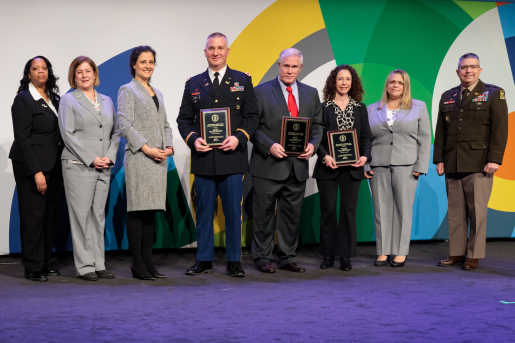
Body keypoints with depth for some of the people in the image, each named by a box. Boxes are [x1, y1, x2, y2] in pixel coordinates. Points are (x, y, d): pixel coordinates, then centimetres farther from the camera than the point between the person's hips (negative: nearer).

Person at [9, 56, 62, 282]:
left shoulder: (54, 99, 14)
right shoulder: (23, 100, -6)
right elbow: (22, 138, -12)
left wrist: (63, 168, 10)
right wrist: (36, 172, -17)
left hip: (53, 167, 7)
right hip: (31, 167, -6)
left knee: (51, 215, 7)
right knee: (33, 216, -3)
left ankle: (44, 263, 17)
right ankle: (33, 268, 4)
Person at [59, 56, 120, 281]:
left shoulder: (107, 101, 17)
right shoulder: (68, 100, 3)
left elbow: (116, 132, 15)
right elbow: (68, 134, -6)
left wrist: (109, 157, -2)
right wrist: (91, 159, -12)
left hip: (103, 168, 5)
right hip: (78, 167, -5)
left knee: (99, 215, 7)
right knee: (81, 215, -4)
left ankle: (99, 264, 11)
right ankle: (84, 266, 1)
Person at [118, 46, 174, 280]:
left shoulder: (157, 93, 22)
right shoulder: (127, 90, 1)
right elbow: (124, 124, -9)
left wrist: (169, 146, 3)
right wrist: (146, 148, -15)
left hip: (159, 159, 7)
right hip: (138, 158, -7)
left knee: (151, 210, 7)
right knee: (137, 210, -6)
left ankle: (147, 262, 11)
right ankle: (137, 264, -4)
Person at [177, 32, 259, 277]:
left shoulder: (242, 80, 8)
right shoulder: (193, 84, 12)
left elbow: (252, 116, 4)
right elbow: (184, 119, 11)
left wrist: (238, 137, -12)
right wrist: (193, 139, -8)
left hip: (232, 158, -1)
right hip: (203, 159, 2)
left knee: (233, 212, 2)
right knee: (204, 212, 6)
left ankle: (234, 262, 11)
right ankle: (204, 260, 16)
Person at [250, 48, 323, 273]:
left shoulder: (311, 94, 12)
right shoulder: (261, 92, -2)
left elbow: (317, 125, 14)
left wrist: (313, 144, -5)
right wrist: (269, 146, -18)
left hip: (298, 166, 4)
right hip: (268, 165, -4)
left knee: (292, 214, 10)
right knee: (264, 214, 3)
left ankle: (287, 258, 21)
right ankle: (262, 258, 15)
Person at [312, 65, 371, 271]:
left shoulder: (360, 108, 10)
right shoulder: (323, 108, 2)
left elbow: (366, 136, 8)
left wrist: (365, 156, -9)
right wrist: (325, 156, -17)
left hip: (352, 168, 2)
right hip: (328, 167, -2)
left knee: (349, 210, 2)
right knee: (328, 210, 3)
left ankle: (345, 255, 8)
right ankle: (328, 254, 12)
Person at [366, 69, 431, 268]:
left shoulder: (419, 107, 10)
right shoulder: (372, 110, 14)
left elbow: (424, 138, 5)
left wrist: (421, 166, -4)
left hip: (406, 166, -2)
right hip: (378, 167, 2)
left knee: (403, 208, -1)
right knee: (381, 209, 2)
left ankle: (401, 252, 5)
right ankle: (383, 251, 8)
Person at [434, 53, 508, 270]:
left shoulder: (494, 94, 3)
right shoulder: (447, 97, 15)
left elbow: (500, 130, -4)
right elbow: (440, 131, 15)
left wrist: (494, 159, -12)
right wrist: (439, 159, 7)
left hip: (479, 165, -4)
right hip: (452, 165, 4)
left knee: (477, 211, -2)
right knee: (455, 211, 6)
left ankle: (474, 256, 5)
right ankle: (456, 253, 13)